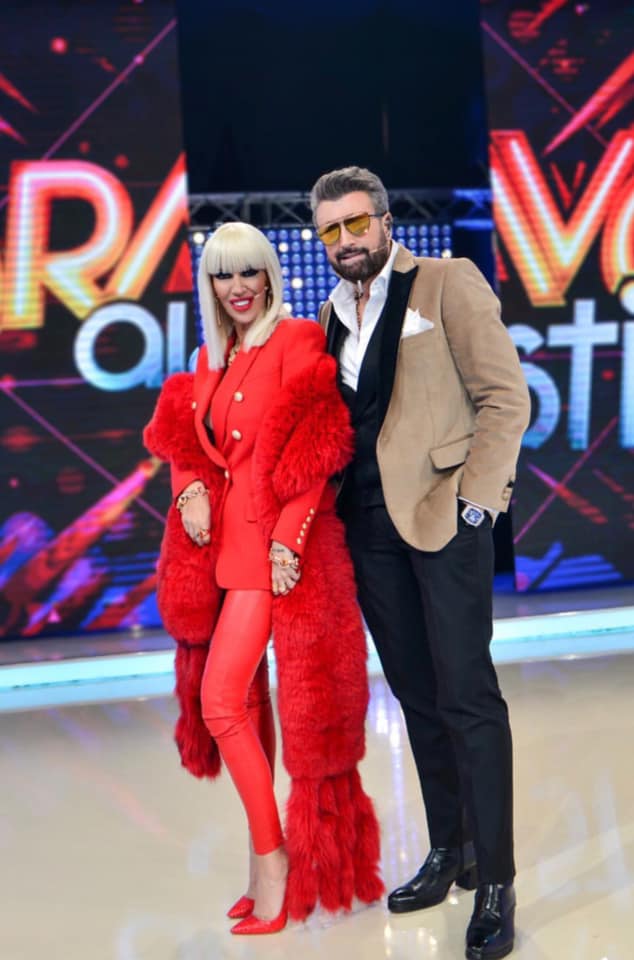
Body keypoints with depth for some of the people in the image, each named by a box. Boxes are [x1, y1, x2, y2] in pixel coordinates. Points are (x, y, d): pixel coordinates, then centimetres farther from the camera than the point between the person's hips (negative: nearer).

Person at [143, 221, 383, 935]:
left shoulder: (296, 347, -6)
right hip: (222, 541, 7)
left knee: (222, 701, -12)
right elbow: (186, 442, 16)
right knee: (241, 703, 9)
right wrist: (191, 489, -6)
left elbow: (312, 455, -12)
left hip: (274, 543, -7)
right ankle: (270, 860, 19)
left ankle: (272, 857, 2)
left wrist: (286, 540, -19)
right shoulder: (211, 360, 14)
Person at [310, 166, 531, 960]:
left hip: (443, 512, -6)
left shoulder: (446, 283, -3)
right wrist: (332, 502, 6)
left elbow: (505, 396, -7)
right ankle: (448, 852, 25)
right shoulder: (332, 315, 15)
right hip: (370, 523, 6)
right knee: (417, 696, 13)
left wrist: (476, 500, -14)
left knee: (467, 698, -5)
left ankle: (494, 881, 4)